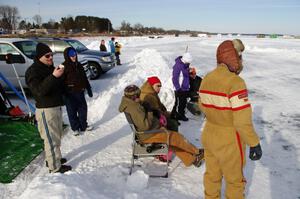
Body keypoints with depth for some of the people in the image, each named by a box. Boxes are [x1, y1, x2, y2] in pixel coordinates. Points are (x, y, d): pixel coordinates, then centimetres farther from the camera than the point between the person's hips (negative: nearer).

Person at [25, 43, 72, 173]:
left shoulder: (50, 67, 14)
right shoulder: (32, 71, -12)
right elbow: (39, 90, -26)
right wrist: (53, 76, -32)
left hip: (56, 107, 9)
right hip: (45, 110, -9)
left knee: (56, 136, 19)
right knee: (51, 138, -4)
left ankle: (51, 158, 35)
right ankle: (55, 167, 6)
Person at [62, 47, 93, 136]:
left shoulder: (78, 65, 8)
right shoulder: (64, 67, -10)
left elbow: (84, 78, 15)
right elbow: (61, 81, -12)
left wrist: (89, 89, 16)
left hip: (80, 92, 5)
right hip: (70, 94, -5)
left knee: (83, 109, 13)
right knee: (72, 112, 6)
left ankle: (83, 126, 30)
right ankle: (75, 128, 20)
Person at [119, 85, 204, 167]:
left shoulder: (131, 104, 6)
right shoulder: (134, 108, -25)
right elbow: (145, 126, -29)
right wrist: (149, 114, -14)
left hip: (152, 130, 10)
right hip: (147, 136, -10)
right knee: (176, 137, -4)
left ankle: (190, 160, 15)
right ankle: (197, 152, 15)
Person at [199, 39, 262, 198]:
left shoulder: (206, 79, -3)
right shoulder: (235, 82, -26)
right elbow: (243, 121, -26)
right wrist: (254, 143, -14)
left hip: (209, 136, 7)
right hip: (230, 140, -6)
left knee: (212, 174, 25)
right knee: (235, 179, 18)